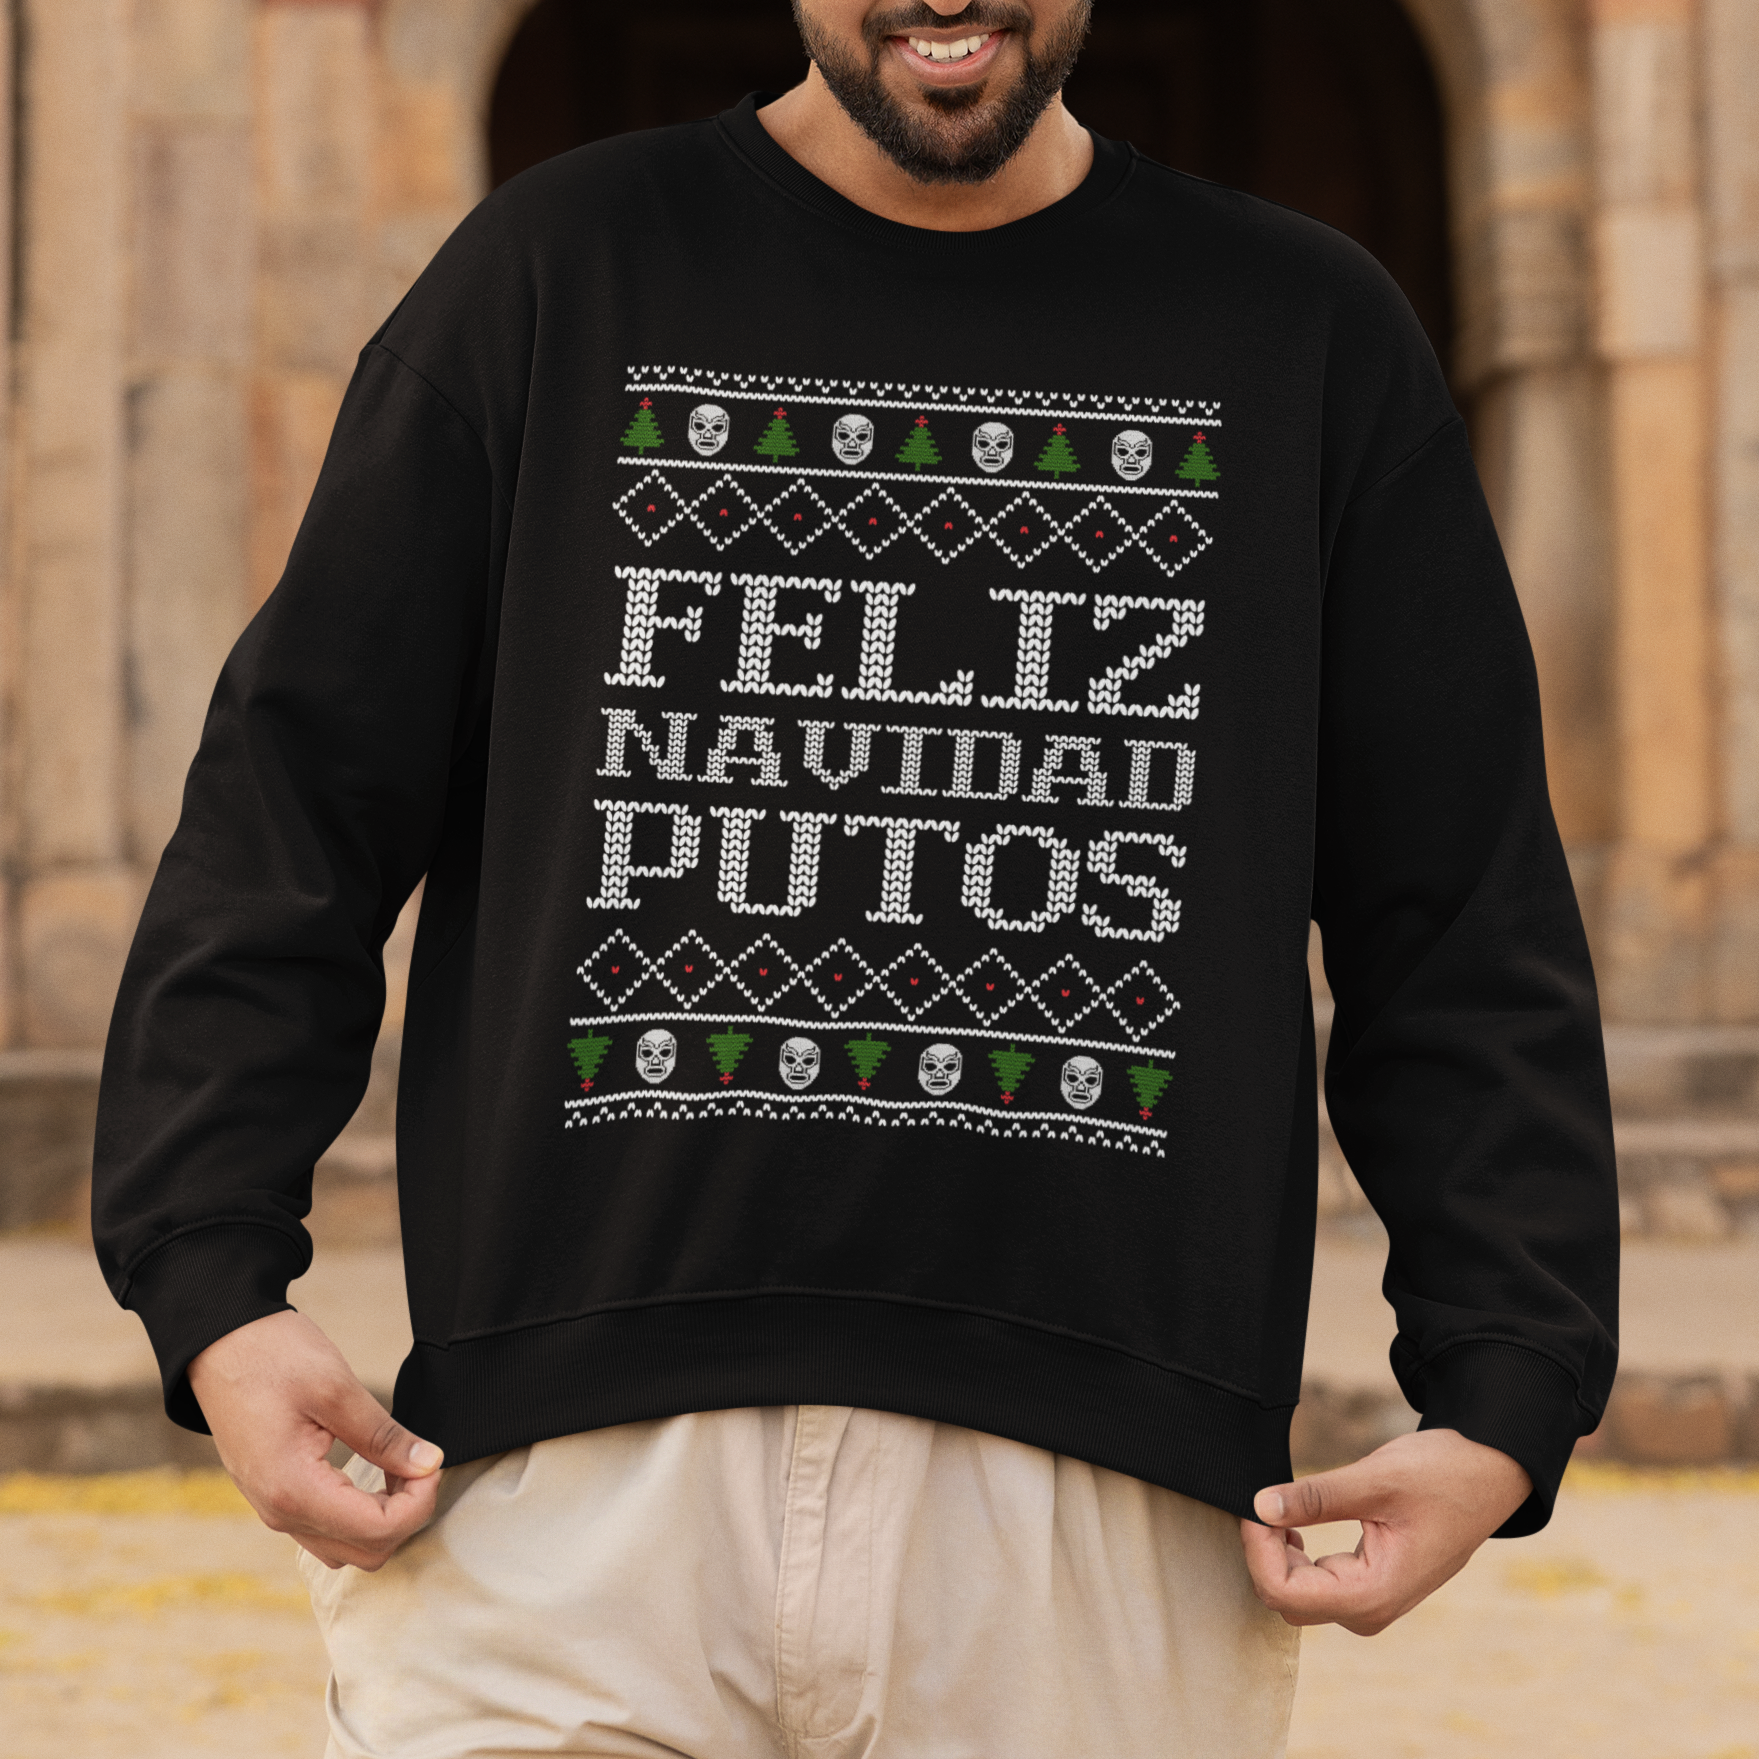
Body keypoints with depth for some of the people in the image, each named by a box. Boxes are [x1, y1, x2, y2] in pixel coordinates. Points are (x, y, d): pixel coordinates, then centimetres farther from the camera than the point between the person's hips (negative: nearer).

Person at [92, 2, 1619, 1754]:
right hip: (572, 1473, -1)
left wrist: (1502, 1398, 2)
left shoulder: (1309, 340, 13)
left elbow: (1470, 923, 12)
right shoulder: (556, 275, 9)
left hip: (1109, 1496, 1)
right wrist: (215, 1284, -4)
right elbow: (297, 801, 7)